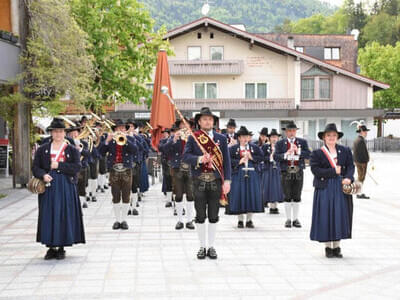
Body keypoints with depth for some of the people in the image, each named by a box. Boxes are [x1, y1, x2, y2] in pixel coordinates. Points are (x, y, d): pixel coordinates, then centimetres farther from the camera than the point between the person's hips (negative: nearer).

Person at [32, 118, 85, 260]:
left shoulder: (72, 149, 4)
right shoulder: (42, 149, 9)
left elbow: (77, 167, -8)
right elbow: (35, 167, 5)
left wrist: (58, 165, -14)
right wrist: (43, 175, -16)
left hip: (66, 187, -2)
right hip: (48, 186, 2)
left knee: (65, 215, -1)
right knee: (48, 216, 1)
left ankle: (62, 248, 8)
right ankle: (51, 247, 11)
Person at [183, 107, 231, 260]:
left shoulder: (221, 138, 7)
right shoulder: (193, 138, 4)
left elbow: (226, 160, 5)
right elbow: (185, 156, -4)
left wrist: (227, 181, -3)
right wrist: (199, 159, -22)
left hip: (216, 181, 1)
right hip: (199, 181, -1)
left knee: (213, 216, 6)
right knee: (200, 216, 5)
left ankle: (211, 247, 16)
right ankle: (202, 247, 16)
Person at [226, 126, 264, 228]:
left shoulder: (254, 147, 9)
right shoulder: (233, 148, 2)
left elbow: (261, 157, 7)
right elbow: (228, 160, -4)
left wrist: (252, 157, -8)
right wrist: (239, 161, -14)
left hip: (252, 174, 2)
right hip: (238, 174, -2)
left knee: (252, 195, 0)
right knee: (239, 196, -2)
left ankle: (249, 220, 12)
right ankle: (240, 220, 9)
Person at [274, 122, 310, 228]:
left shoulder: (302, 142, 9)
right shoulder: (280, 143, 5)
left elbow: (308, 155, -2)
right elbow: (275, 157, -5)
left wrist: (298, 151, -15)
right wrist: (285, 154, -19)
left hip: (298, 172, 1)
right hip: (286, 173, -1)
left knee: (297, 197, 5)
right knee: (287, 197, 3)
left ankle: (295, 219, 13)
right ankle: (288, 219, 11)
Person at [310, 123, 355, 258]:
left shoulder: (345, 151, 9)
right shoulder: (317, 153, -1)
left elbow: (350, 166, 5)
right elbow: (315, 170, -11)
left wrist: (348, 177, -14)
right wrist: (333, 172, -15)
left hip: (341, 188, 3)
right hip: (324, 189, -3)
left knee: (340, 216, 4)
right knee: (326, 216, -1)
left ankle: (337, 247, 13)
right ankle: (328, 246, 9)